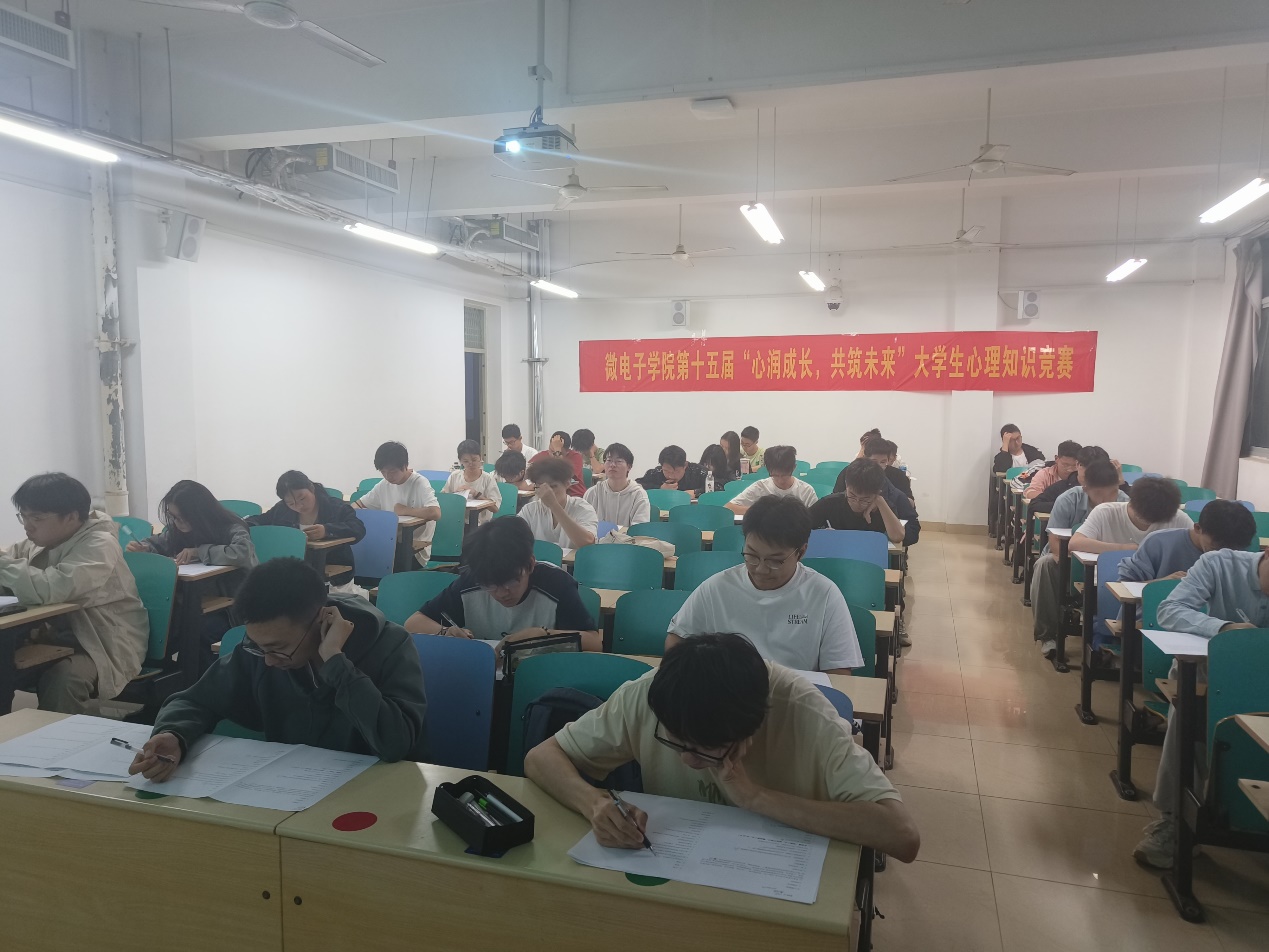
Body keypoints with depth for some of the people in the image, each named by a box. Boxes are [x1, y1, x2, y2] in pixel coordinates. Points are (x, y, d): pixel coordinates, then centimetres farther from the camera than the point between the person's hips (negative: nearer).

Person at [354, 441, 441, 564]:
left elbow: (435, 513, -29)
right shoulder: (384, 485, 9)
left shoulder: (420, 484, -11)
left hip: (416, 551, -6)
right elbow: (358, 504, 17)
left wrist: (405, 510, -17)